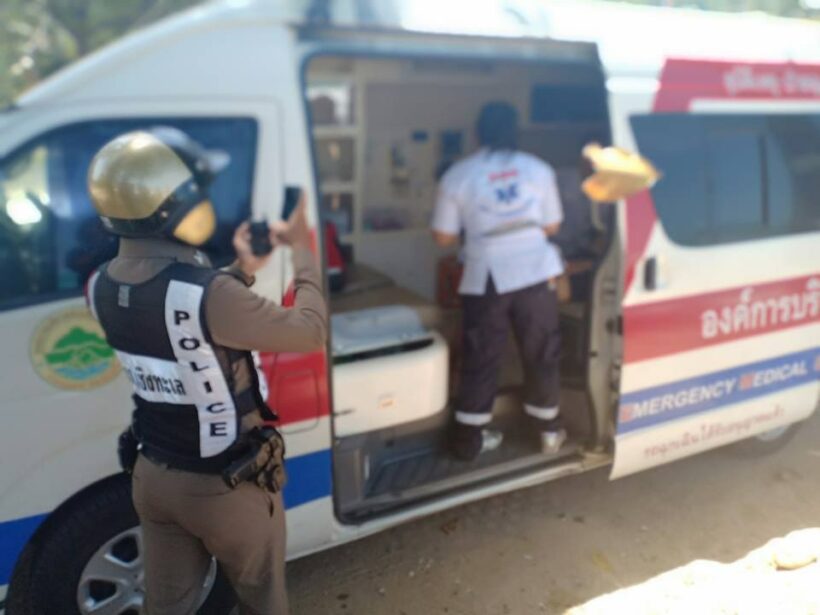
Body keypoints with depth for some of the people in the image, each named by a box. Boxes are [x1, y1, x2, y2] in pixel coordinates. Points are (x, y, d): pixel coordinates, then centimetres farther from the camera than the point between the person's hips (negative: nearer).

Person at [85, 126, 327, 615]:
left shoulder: (104, 287, -8)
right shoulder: (208, 294, -33)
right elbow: (310, 332, -21)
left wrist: (241, 271, 7)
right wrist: (303, 248, -8)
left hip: (154, 477, 6)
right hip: (227, 486, -6)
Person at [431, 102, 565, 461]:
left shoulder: (458, 175, 0)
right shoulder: (538, 169, 4)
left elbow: (444, 237, 0)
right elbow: (552, 226, 9)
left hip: (485, 280, -1)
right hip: (535, 274, 1)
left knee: (481, 359, 10)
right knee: (541, 354, 14)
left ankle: (469, 437, 16)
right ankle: (549, 431, 26)